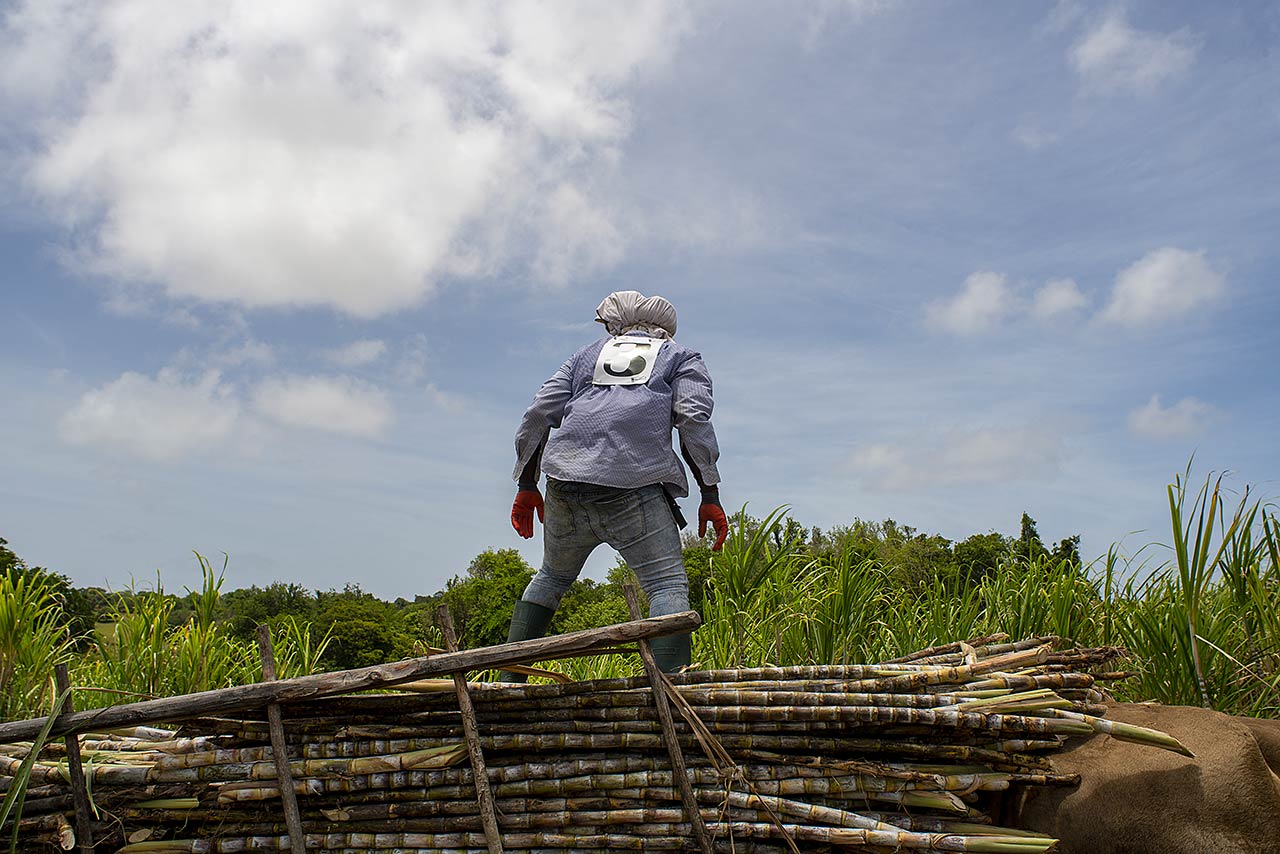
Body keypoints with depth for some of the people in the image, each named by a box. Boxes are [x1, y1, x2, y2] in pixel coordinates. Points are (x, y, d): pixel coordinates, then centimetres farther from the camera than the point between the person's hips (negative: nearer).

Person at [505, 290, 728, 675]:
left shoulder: (589, 353, 30)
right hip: (635, 484, -4)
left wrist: (526, 487, 22)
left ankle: (508, 678, 20)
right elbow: (694, 420, 4)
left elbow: (539, 413, 19)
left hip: (565, 478, 4)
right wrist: (710, 497, 2)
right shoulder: (682, 357, 24)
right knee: (668, 586, -4)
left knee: (552, 576, 23)